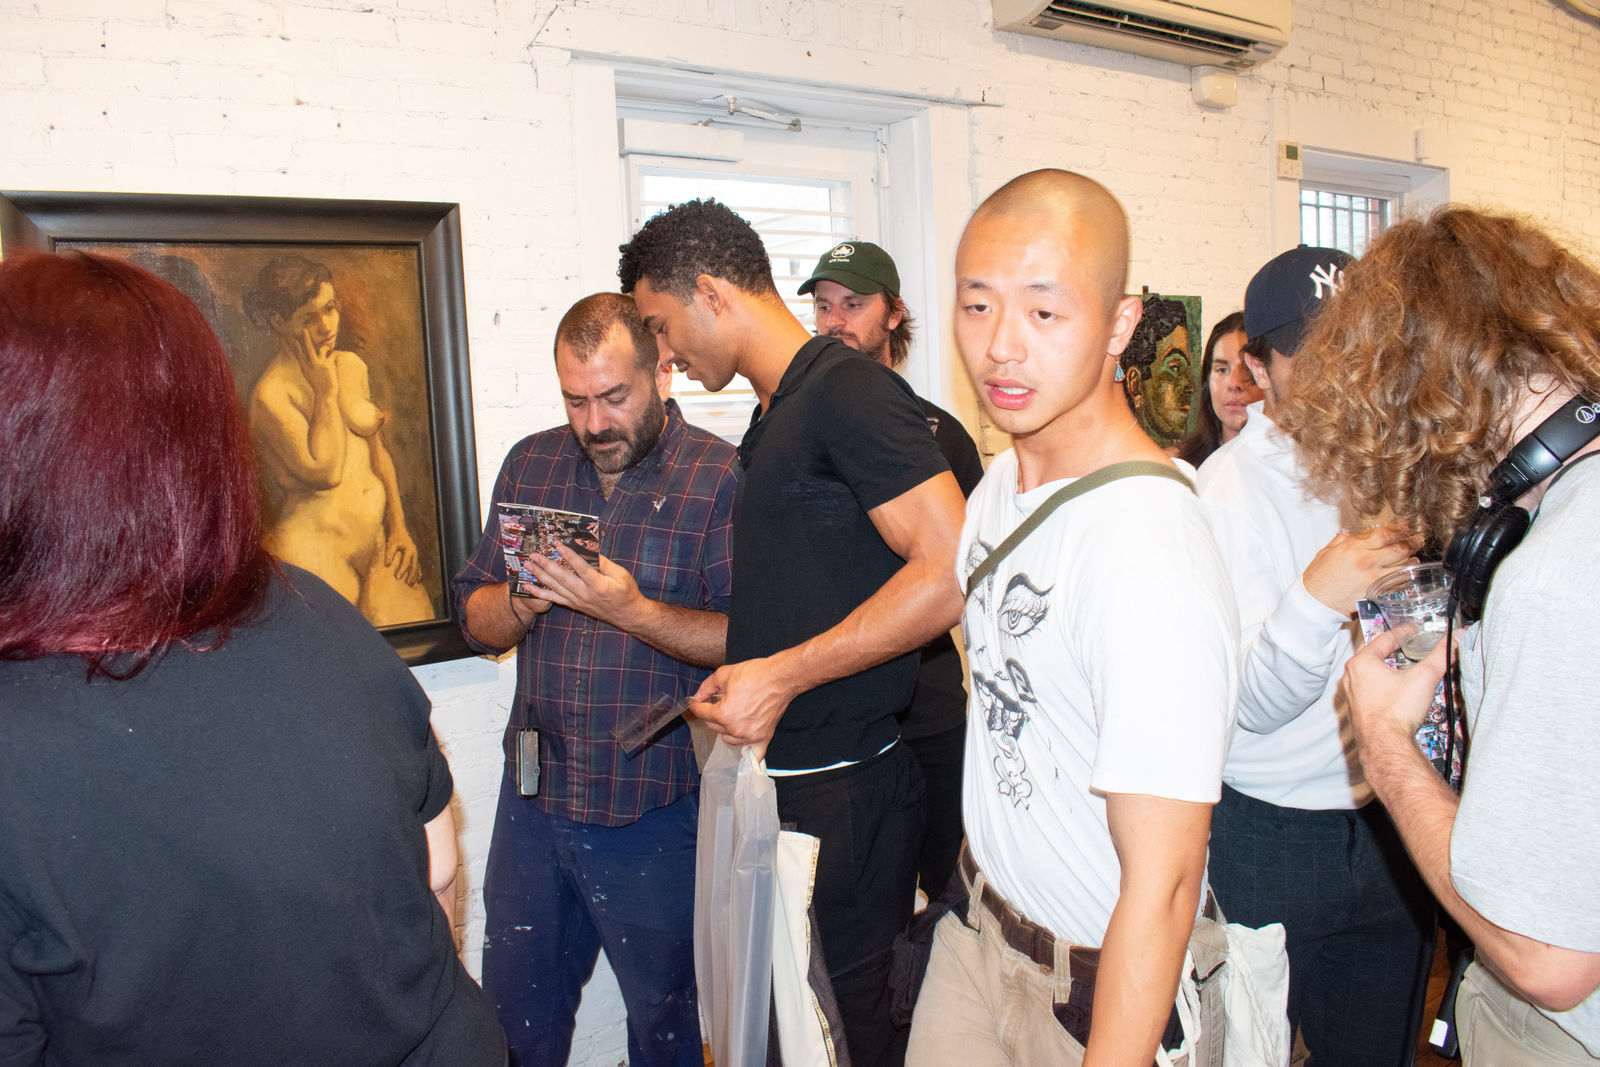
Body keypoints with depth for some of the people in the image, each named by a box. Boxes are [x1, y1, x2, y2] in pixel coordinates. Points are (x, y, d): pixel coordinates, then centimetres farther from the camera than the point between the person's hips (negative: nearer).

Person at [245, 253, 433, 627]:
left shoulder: (352, 365, 9)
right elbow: (324, 472, -21)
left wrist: (399, 526, 8)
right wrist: (326, 391, -14)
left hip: (378, 533, 6)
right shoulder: (271, 393, -12)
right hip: (317, 541, -6)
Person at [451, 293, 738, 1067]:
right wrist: (525, 600, -14)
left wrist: (633, 610, -26)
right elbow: (476, 618, 7)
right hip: (534, 795, 4)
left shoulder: (718, 477, -10)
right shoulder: (530, 465, 6)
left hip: (656, 807, -4)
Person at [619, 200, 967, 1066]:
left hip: (844, 790, -9)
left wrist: (784, 674, -20)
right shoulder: (773, 416, 16)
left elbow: (951, 572, -22)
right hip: (775, 781, 9)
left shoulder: (849, 391, -13)